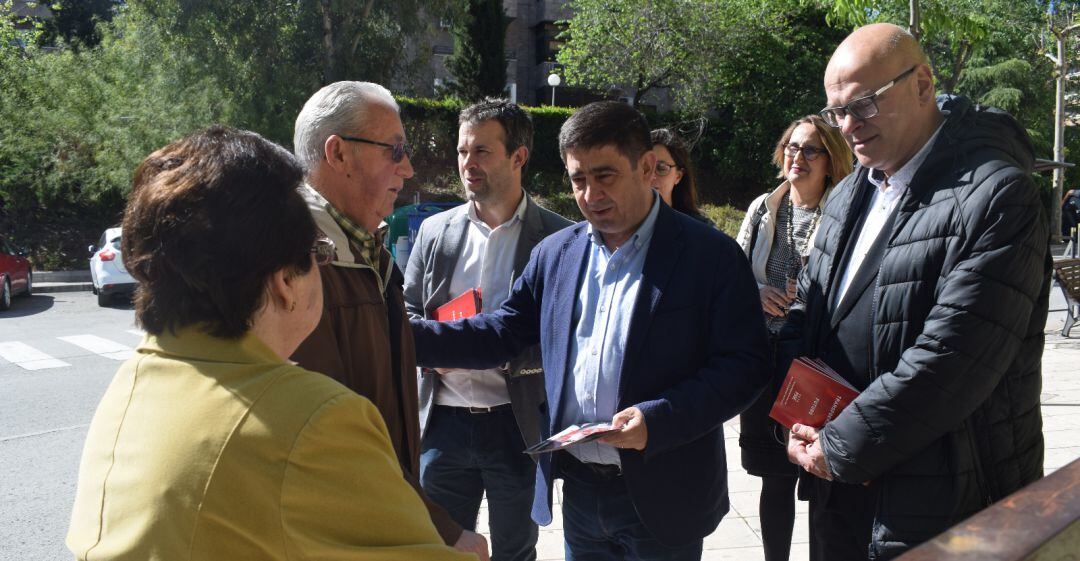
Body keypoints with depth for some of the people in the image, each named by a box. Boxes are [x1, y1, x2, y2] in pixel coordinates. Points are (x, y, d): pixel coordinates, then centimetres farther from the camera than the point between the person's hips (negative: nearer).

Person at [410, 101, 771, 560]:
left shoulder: (712, 255, -9)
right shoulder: (554, 253, 5)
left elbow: (745, 365, -11)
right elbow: (503, 333, 8)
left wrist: (658, 420, -23)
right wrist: (402, 337, -4)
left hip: (661, 499, -4)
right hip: (578, 490, 4)